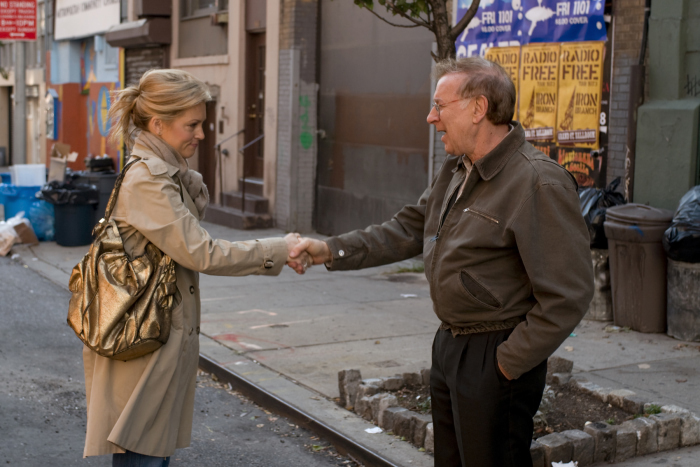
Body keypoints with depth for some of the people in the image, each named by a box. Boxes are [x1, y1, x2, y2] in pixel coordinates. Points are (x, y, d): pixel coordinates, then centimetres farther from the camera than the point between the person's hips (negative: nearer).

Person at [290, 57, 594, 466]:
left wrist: (509, 364, -18)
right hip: (449, 347, 9)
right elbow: (408, 230, 16)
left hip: (495, 359, -9)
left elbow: (568, 294, -23)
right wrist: (331, 251, 6)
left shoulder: (539, 183, -21)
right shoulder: (455, 172, 9)